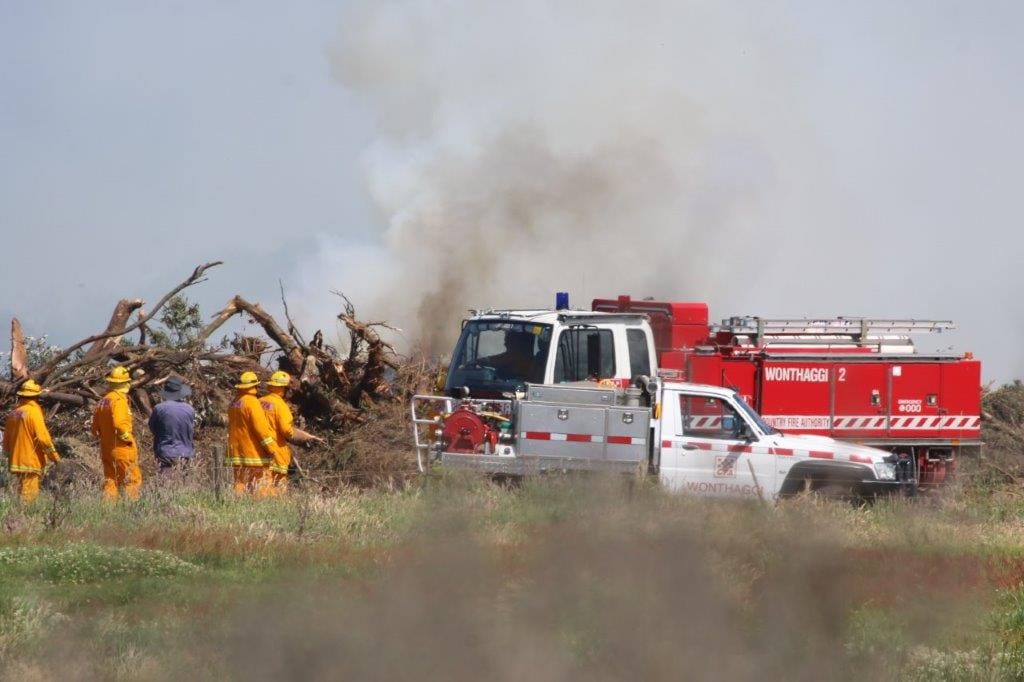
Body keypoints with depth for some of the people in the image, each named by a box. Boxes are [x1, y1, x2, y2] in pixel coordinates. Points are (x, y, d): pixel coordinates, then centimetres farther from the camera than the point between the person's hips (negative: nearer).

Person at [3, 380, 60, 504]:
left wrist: (10, 455, 29)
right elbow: (42, 437, -16)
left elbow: (6, 439, 16)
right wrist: (54, 456, -8)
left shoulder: (14, 414, 10)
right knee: (29, 494, -8)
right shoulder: (33, 412, -12)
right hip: (31, 461, -7)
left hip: (16, 461, 7)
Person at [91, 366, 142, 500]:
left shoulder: (103, 401, 11)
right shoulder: (119, 400, -15)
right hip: (121, 449, -8)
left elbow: (95, 428, 15)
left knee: (110, 480, 10)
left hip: (106, 449, 8)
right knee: (132, 480, -2)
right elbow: (119, 424, -27)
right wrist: (129, 438, -13)